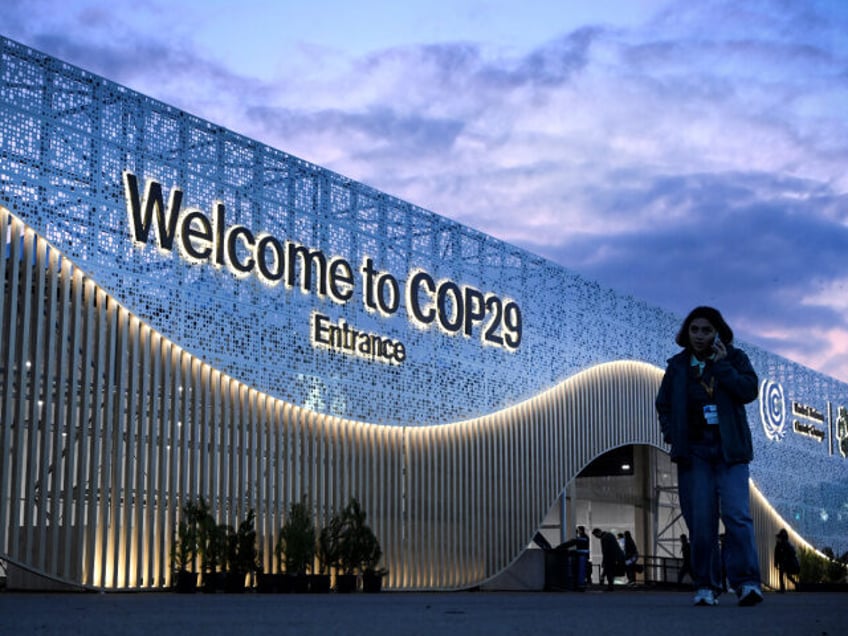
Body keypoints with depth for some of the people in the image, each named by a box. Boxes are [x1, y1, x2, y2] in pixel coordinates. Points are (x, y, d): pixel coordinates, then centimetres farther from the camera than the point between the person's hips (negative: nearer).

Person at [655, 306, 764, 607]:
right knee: (700, 521, -3)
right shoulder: (677, 365, 12)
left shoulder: (734, 357, 7)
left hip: (730, 449, -2)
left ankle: (747, 582, -15)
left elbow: (749, 391, -8)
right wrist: (672, 435, 2)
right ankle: (706, 586, 1)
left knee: (737, 514, -14)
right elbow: (663, 405, 17)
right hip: (694, 451, 2)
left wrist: (720, 364, -10)